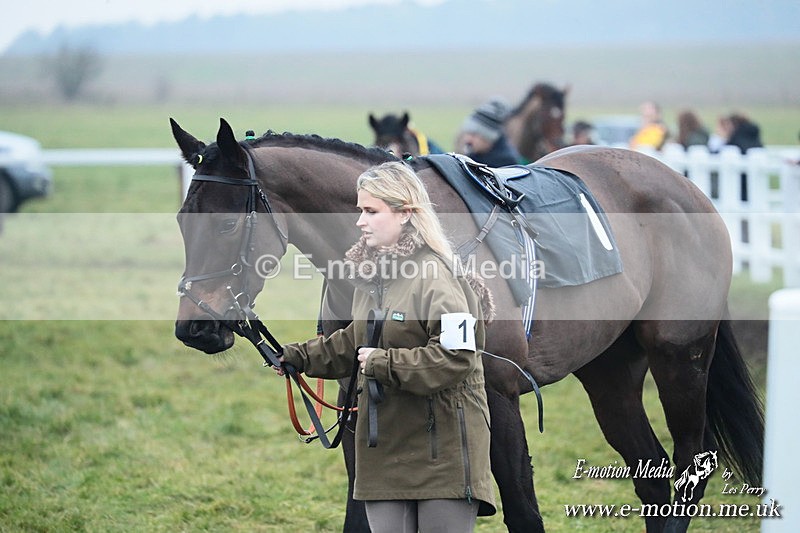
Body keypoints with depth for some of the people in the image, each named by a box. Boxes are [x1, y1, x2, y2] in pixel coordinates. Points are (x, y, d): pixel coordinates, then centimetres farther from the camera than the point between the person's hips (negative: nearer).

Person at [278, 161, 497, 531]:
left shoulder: (436, 279, -15)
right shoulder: (370, 275, 12)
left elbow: (454, 359, -23)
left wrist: (384, 363, -20)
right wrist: (299, 357, 19)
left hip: (442, 448, -8)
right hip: (384, 443, 8)